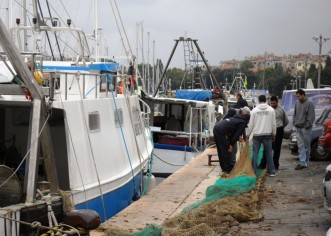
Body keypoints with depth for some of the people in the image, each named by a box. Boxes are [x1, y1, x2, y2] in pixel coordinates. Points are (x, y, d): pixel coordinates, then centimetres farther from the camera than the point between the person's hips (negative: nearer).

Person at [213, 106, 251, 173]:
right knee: (227, 151, 1)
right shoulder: (243, 122, -4)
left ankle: (224, 168, 29)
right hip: (222, 132, -9)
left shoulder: (236, 117, 21)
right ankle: (229, 169, 7)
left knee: (221, 151, 18)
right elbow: (237, 134, -7)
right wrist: (231, 144, -6)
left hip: (216, 128, 9)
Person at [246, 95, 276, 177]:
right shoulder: (271, 110, 0)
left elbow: (250, 124, -1)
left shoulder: (254, 110, -2)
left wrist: (247, 135, 9)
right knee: (269, 153, 8)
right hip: (267, 134, 1)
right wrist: (273, 134, 14)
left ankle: (254, 171, 2)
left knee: (255, 153, 4)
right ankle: (271, 171, 10)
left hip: (256, 135, -1)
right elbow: (273, 123, 3)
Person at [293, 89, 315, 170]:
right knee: (300, 146, 1)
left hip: (305, 128, -6)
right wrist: (294, 123, 9)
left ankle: (306, 162, 11)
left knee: (306, 146, 3)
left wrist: (307, 125, -15)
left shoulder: (309, 103, -8)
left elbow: (311, 116, -11)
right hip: (298, 128, 6)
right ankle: (302, 162, 0)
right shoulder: (297, 103, 11)